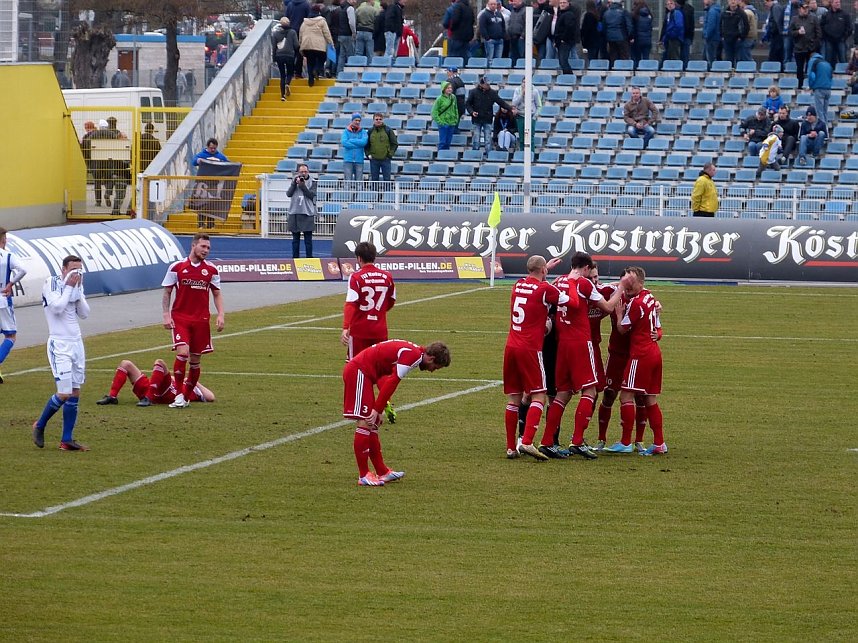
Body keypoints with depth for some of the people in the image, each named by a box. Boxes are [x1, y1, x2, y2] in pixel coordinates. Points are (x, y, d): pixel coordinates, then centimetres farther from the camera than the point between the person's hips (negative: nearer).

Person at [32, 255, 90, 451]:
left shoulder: (76, 286, 11)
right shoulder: (51, 283, -9)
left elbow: (84, 314, 6)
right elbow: (57, 307, -22)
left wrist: (78, 291, -5)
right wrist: (69, 287, -15)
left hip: (76, 343, 7)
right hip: (59, 344, -7)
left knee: (75, 394, 5)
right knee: (64, 393, -12)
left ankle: (67, 440, 10)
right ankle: (40, 426, 11)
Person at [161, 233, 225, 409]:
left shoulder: (211, 270, 6)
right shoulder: (176, 267, 0)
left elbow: (217, 294, 13)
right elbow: (167, 292, 5)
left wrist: (220, 315, -1)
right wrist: (166, 315, -5)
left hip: (201, 320, 3)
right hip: (180, 318, -3)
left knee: (195, 360, 6)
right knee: (182, 352, -20)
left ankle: (187, 396, 20)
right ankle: (179, 395, -13)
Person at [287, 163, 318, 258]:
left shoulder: (312, 182, 2)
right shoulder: (294, 180, 9)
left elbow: (312, 195, -9)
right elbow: (288, 194, 1)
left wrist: (303, 186, -17)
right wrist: (294, 183, -10)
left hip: (307, 213, -3)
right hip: (294, 213, 3)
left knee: (308, 239, -2)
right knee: (295, 239, 8)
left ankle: (309, 258, 1)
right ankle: (295, 258, 13)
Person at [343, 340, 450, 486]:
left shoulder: (413, 351, 15)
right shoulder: (413, 356, -16)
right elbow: (392, 383, -19)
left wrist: (379, 410, 10)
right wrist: (377, 410, -14)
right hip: (358, 372, -11)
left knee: (373, 424, 13)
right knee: (365, 423, -11)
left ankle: (382, 472, 18)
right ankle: (363, 476, -9)